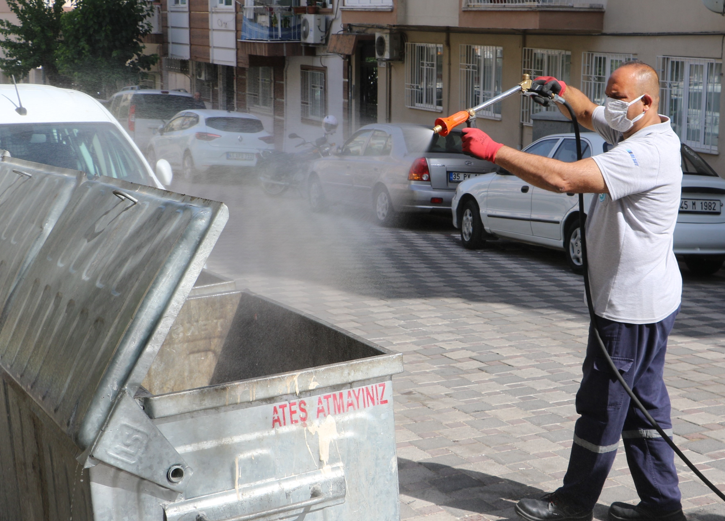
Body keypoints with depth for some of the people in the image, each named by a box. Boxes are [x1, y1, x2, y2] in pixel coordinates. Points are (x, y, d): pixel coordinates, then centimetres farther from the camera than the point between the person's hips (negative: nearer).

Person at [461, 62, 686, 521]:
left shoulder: (650, 151, -24)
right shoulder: (634, 132, 9)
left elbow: (564, 178, -34)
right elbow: (587, 113, 28)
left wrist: (492, 150, -29)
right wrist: (561, 90, 5)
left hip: (632, 306, -11)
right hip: (644, 299, 11)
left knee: (602, 405, 2)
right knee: (644, 403, 16)